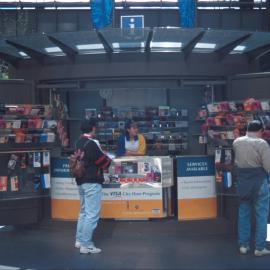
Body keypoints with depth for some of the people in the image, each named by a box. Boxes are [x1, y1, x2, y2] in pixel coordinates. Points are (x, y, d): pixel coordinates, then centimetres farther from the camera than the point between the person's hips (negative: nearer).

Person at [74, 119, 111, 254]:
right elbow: (104, 162, -13)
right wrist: (108, 159, 8)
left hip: (81, 181, 9)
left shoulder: (79, 143, 8)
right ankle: (86, 245, -1)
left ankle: (80, 240, 27)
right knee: (92, 214, -4)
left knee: (84, 211, 20)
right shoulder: (91, 143, -17)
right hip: (92, 183, -9)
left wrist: (102, 156, 3)